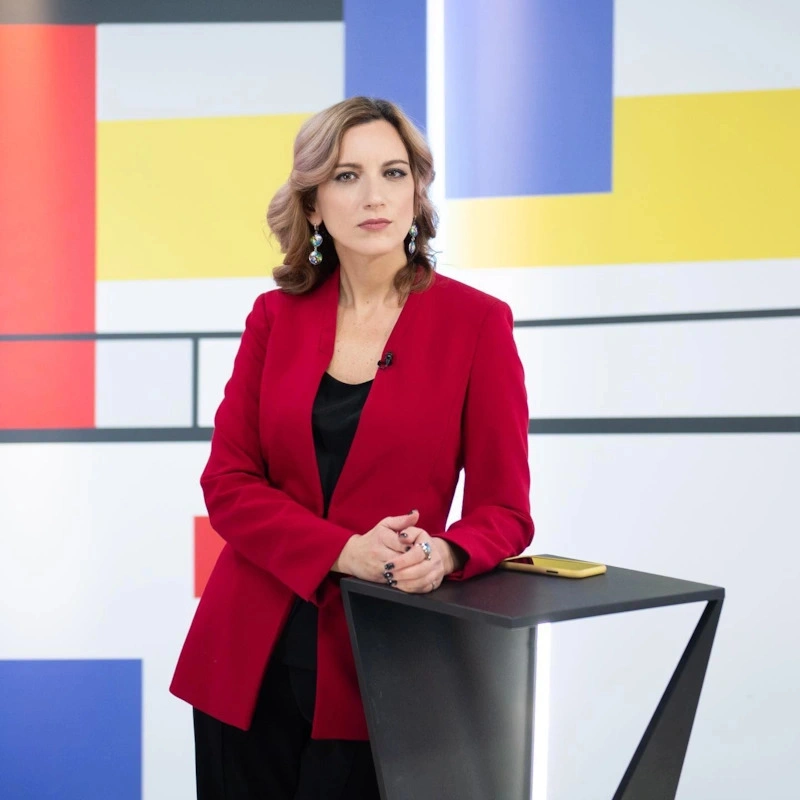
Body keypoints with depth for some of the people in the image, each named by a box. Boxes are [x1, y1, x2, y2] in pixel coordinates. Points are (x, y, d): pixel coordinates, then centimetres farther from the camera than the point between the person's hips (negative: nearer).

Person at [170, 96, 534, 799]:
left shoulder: (476, 323, -5)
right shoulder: (276, 317, 4)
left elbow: (505, 510, -3)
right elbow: (227, 481, -1)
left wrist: (442, 554, -26)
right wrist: (347, 551, -17)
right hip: (250, 659, 3)